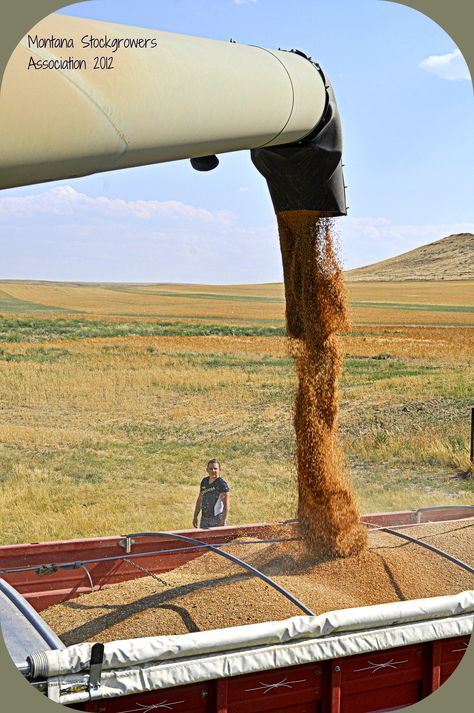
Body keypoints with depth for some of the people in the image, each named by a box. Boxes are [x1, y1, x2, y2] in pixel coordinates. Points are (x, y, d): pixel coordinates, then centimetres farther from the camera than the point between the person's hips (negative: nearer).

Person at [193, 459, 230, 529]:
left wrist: (223, 521, -22)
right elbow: (200, 500, 18)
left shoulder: (222, 484, -12)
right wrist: (195, 516, 16)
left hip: (217, 520, -6)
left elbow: (226, 505, -16)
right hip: (204, 519, 6)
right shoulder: (204, 481, 8)